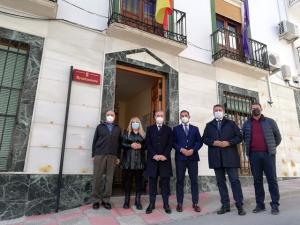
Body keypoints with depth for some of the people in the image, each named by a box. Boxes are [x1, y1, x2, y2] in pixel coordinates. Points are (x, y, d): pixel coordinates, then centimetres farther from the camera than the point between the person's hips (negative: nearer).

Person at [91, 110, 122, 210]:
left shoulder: (117, 129, 12)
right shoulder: (100, 127, 9)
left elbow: (119, 143, 10)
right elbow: (95, 141, 6)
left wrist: (118, 157, 5)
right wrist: (93, 155, 1)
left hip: (112, 156, 1)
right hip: (99, 155, -1)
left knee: (109, 178, 4)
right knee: (97, 178, 1)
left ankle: (106, 200, 14)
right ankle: (96, 200, 12)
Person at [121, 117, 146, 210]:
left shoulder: (143, 134, 11)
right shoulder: (126, 133, 9)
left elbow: (146, 145, 7)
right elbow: (122, 144, 0)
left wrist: (141, 146, -11)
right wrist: (131, 145, -14)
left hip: (140, 160, 1)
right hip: (128, 160, -1)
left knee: (139, 180, 2)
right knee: (128, 180, 2)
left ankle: (138, 201, 11)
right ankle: (127, 200, 13)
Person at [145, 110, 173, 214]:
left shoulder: (168, 129, 11)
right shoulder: (150, 128, 11)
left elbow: (170, 144, 2)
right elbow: (148, 143, 1)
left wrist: (164, 155, -11)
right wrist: (154, 155, -11)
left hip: (165, 158, 0)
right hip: (152, 159, 0)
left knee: (165, 181, 2)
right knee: (152, 181, 4)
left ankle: (166, 204, 10)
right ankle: (151, 204, 11)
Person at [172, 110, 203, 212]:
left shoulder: (195, 129, 13)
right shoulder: (176, 129, 10)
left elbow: (199, 141, 5)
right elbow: (173, 142, 2)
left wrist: (193, 150, -11)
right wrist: (181, 149, -13)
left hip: (193, 157, 1)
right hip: (180, 157, -1)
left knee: (194, 180, 3)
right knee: (180, 180, 3)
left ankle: (195, 203, 12)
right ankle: (179, 203, 11)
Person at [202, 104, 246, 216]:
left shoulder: (231, 123, 10)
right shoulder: (209, 125, 14)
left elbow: (239, 137, 3)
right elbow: (204, 139, 9)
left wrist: (228, 143, -12)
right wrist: (213, 142, -10)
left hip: (230, 156, -2)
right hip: (216, 157, 2)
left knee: (235, 180, -3)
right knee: (220, 182, 7)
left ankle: (239, 205, 6)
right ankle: (225, 205, 16)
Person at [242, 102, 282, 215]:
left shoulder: (270, 121, 7)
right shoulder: (247, 124, 11)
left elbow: (278, 136, 15)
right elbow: (244, 137, 20)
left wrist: (272, 147, 16)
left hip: (268, 154, -1)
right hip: (254, 155, 2)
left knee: (272, 179, -1)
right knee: (257, 180, 4)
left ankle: (275, 205, 6)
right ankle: (260, 204, 11)